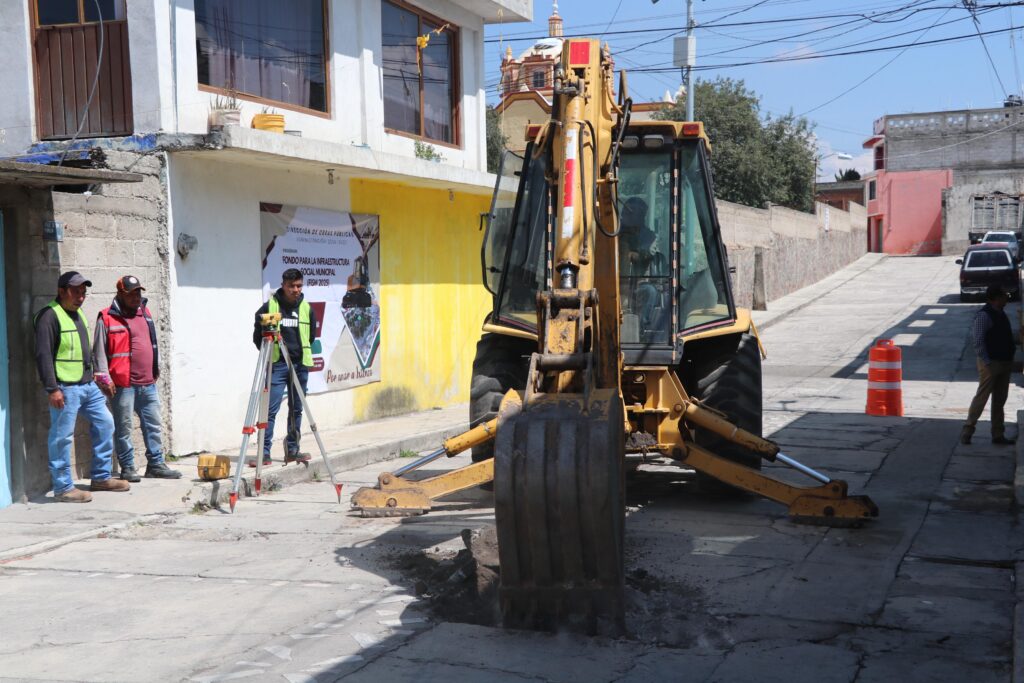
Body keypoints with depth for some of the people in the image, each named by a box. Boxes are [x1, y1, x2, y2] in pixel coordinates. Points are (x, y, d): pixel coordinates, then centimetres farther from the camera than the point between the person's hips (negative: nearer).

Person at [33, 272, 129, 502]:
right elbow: (43, 355, -17)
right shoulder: (50, 316, -11)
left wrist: (94, 378, 24)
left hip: (88, 385, 9)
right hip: (65, 388, -9)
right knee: (62, 436, -3)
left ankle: (101, 478, 22)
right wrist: (52, 389, -21)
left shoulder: (78, 314, 17)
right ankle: (63, 488, 4)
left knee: (105, 424, 12)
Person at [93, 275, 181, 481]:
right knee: (123, 428, 0)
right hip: (123, 385, -6)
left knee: (153, 425, 10)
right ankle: (127, 468, 8)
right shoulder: (107, 318, -5)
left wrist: (156, 369, 24)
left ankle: (156, 464, 18)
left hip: (148, 383, 6)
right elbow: (99, 351, -6)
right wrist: (105, 379, -11)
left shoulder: (145, 313, 15)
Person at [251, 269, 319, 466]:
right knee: (271, 409, -8)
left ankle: (292, 450, 17)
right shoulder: (269, 307, -2)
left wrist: (303, 355, 12)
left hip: (300, 365, 4)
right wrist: (269, 353, 4)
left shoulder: (307, 308, 8)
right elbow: (257, 335, 6)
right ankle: (265, 452, -6)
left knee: (296, 409, 9)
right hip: (277, 365, -4)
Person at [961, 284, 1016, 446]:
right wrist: (987, 363, -21)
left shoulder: (1000, 314, 13)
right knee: (982, 398, -6)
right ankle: (967, 431, 2)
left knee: (999, 400, 11)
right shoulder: (984, 315, -15)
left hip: (1004, 364, 9)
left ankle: (998, 435, 16)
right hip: (991, 364, -9)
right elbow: (978, 342, -19)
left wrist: (1009, 361, 14)